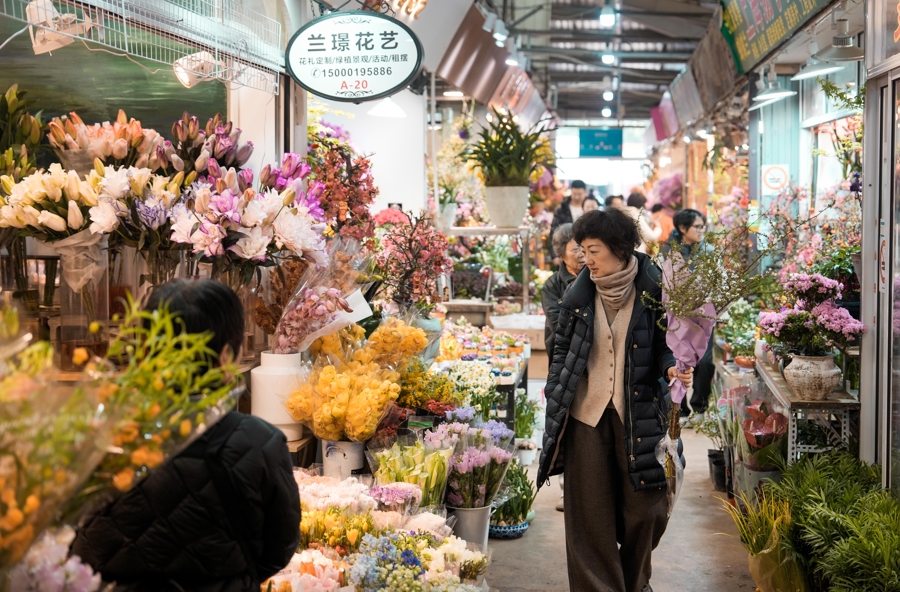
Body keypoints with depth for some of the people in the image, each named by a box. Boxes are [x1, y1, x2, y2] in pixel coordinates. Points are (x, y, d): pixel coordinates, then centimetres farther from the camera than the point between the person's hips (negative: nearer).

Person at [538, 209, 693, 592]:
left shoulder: (652, 290, -6)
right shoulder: (580, 294, 0)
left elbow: (665, 344, 3)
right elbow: (561, 351, 7)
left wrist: (673, 368, -19)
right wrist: (555, 408, 3)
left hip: (638, 413, -1)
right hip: (587, 415, 1)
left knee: (644, 509, 6)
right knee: (590, 512, 5)